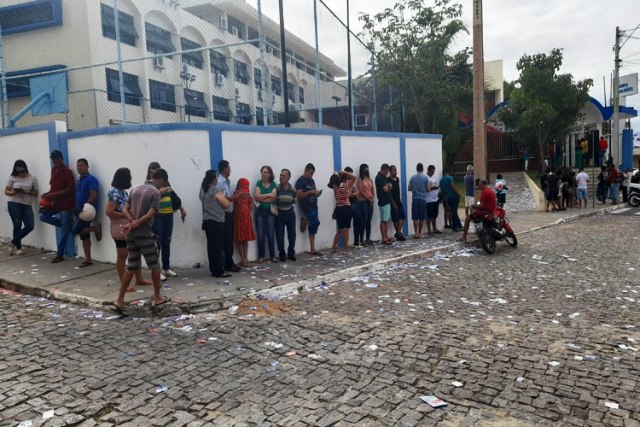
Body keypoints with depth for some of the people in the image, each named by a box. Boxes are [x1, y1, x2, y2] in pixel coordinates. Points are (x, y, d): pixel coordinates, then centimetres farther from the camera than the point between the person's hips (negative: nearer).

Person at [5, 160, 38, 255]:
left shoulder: (32, 178, 5)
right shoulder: (12, 178, 3)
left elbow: (36, 193, 8)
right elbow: (6, 191, 5)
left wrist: (28, 191, -13)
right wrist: (13, 192, -16)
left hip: (27, 205, 2)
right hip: (14, 204, -2)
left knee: (30, 226, -8)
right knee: (17, 226, -3)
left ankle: (13, 242, 11)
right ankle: (18, 247, 14)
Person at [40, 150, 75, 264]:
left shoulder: (67, 172, -16)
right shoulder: (53, 170, 9)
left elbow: (70, 190, -20)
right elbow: (53, 186, 19)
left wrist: (53, 194, -23)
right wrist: (48, 194, 0)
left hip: (66, 204, -8)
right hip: (56, 203, 8)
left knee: (64, 230, -1)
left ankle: (59, 254, 7)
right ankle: (67, 224, 14)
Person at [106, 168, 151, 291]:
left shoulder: (123, 192, 10)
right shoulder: (114, 192, -16)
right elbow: (109, 212, -21)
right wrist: (126, 215, -19)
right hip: (120, 229, -9)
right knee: (122, 256, 1)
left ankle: (139, 279, 24)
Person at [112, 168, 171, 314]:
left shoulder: (135, 188, 13)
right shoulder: (155, 192, -9)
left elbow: (125, 209, 7)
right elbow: (150, 214, -19)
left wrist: (133, 223, -7)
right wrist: (135, 224, -10)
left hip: (131, 234, 7)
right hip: (145, 234, -6)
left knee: (131, 267, 10)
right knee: (154, 265, 9)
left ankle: (119, 300, 6)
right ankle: (158, 297, 20)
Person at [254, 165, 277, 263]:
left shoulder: (273, 184, 3)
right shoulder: (259, 183, 3)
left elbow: (273, 197, -10)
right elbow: (256, 196, -9)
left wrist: (261, 197, -8)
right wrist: (268, 195, -9)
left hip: (270, 211, 0)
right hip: (260, 211, 0)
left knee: (271, 235, 2)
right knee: (261, 235, 2)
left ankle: (272, 256, 11)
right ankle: (261, 256, 10)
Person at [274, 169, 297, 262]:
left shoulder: (292, 189, -2)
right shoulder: (276, 188, -9)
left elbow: (294, 201, 9)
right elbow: (273, 201, -6)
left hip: (290, 214, 2)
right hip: (279, 214, -2)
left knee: (292, 235, 8)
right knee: (280, 236, 1)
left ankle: (291, 253, 25)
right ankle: (282, 254, 16)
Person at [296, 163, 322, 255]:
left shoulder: (312, 180, 16)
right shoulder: (300, 181, -8)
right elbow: (299, 195, -16)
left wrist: (317, 193, 2)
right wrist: (310, 192, -21)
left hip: (313, 206, 8)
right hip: (306, 206, -8)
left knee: (313, 228, 7)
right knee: (316, 222, -20)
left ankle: (312, 249, 11)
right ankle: (304, 221, 11)